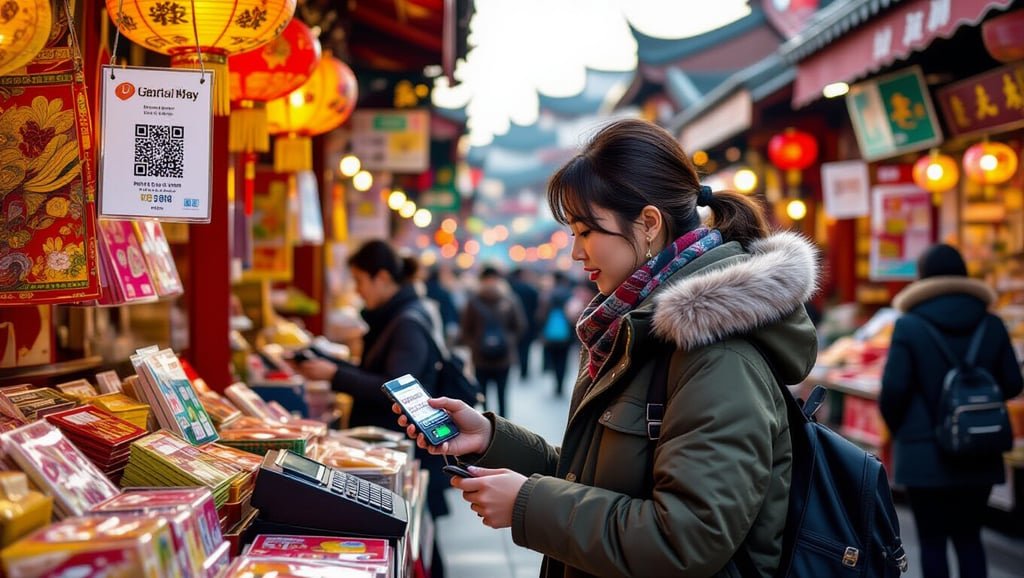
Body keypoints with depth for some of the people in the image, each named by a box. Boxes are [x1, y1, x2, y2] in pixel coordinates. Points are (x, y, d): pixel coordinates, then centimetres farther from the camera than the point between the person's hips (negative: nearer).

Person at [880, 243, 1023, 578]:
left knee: (932, 540, 6)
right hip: (978, 454, 4)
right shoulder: (991, 325, 1)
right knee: (969, 537, 15)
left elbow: (893, 389, -13)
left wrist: (894, 427, 6)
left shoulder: (909, 326, -10)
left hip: (925, 454, -3)